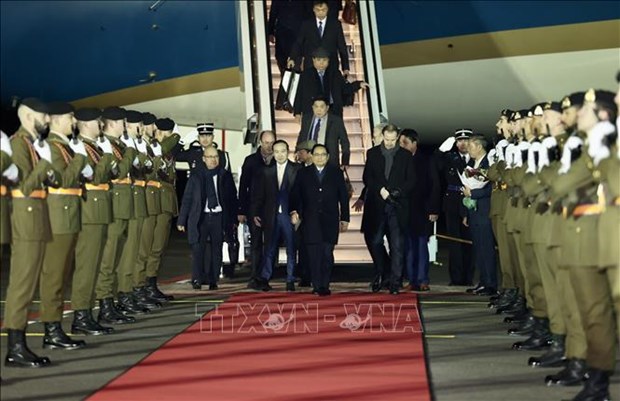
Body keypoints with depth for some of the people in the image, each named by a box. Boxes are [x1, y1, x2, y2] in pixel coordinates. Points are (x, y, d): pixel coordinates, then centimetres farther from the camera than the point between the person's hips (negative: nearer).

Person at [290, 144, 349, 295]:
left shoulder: (336, 173, 10)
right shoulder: (303, 173, 10)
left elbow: (343, 197, 10)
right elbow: (295, 195, 6)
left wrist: (344, 218, 6)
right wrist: (294, 211, -9)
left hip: (330, 222, 0)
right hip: (310, 222, 1)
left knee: (327, 253, -6)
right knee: (313, 255, 0)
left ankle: (324, 286, 0)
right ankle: (317, 286, 8)